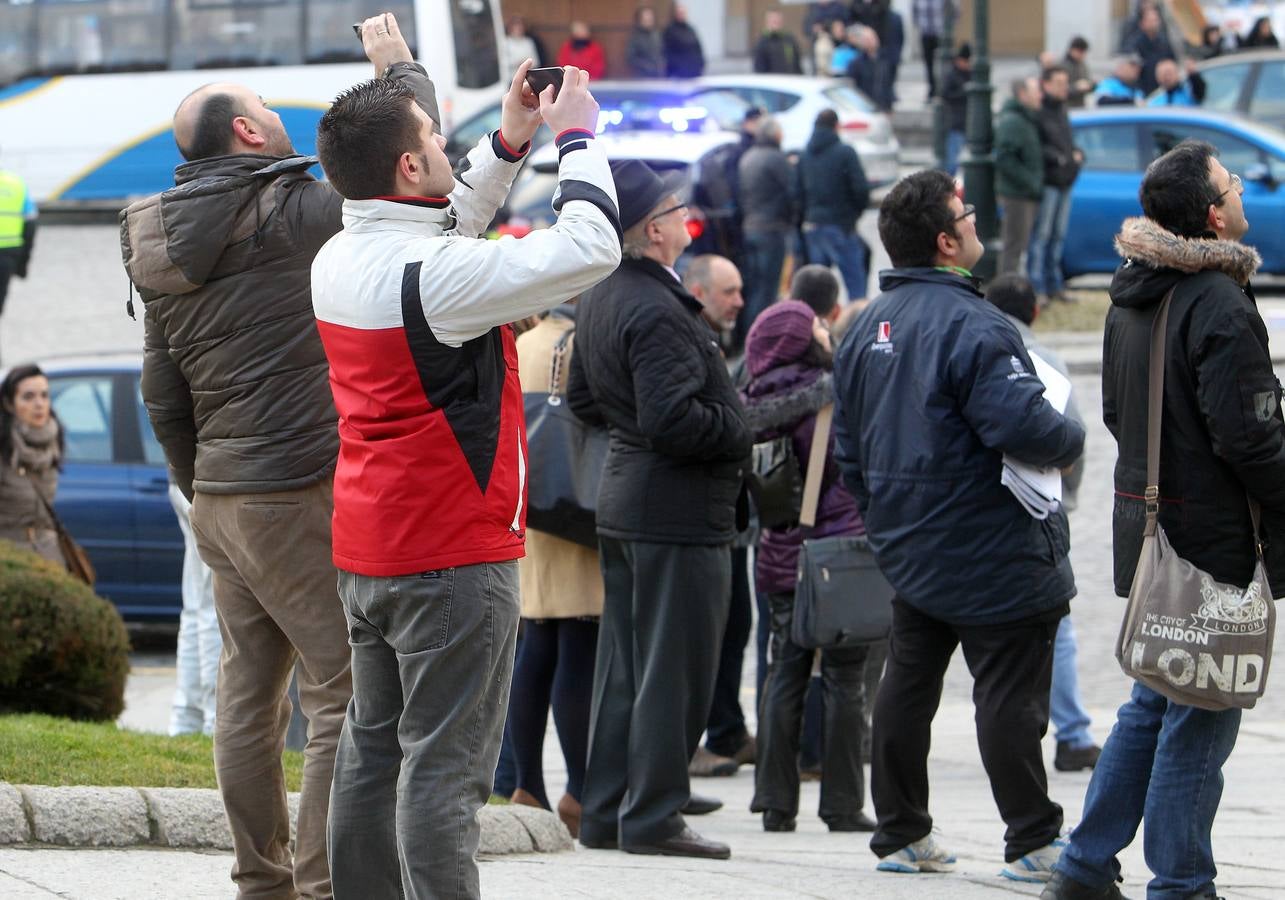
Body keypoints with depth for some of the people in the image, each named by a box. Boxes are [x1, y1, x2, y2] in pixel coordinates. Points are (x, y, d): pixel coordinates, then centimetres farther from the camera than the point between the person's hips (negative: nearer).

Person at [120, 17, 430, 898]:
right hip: (302, 494, -9)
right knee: (349, 693, -7)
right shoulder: (288, 215, -13)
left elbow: (163, 397, 18)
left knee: (250, 692, 11)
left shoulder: (168, 254, 13)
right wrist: (401, 67, 6)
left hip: (223, 497, 9)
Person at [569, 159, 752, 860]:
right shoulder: (657, 312, -21)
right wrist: (742, 433, -14)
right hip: (678, 512, -10)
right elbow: (672, 421, -27)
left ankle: (605, 812, 19)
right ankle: (653, 818, 0)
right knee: (674, 670, -3)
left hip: (623, 502, 10)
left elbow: (582, 400, 22)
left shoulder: (600, 301, 11)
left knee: (623, 665, 14)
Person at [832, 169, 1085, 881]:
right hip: (990, 554, -9)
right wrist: (1071, 442, -8)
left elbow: (847, 446, 16)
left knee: (907, 683, 15)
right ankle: (1033, 843, 0)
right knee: (1009, 695, -3)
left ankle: (900, 835, 21)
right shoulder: (970, 325, -20)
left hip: (907, 549, 9)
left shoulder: (867, 328, 9)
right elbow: (1021, 423, -29)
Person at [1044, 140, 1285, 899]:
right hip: (1212, 534, -9)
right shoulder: (1219, 305, -19)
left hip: (1144, 517, 9)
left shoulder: (1132, 297, 10)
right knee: (1202, 719, -1)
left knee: (1153, 703, 18)